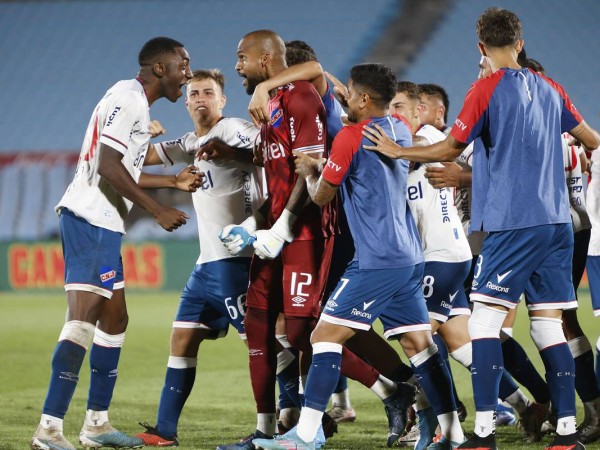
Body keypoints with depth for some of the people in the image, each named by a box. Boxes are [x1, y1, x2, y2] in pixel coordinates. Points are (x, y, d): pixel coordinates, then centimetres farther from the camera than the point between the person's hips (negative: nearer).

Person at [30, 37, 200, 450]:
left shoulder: (136, 102, 20)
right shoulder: (129, 98, -12)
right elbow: (108, 167, -20)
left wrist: (173, 181, 24)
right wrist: (157, 210, -16)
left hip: (101, 225, 11)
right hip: (90, 219, -11)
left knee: (114, 319, 16)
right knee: (84, 318, -16)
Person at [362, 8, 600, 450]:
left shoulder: (488, 88, -6)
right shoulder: (549, 88, 11)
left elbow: (450, 149, -8)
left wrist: (396, 150, 4)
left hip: (512, 223, -6)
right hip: (557, 222, 6)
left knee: (485, 320, -5)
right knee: (549, 325, 7)